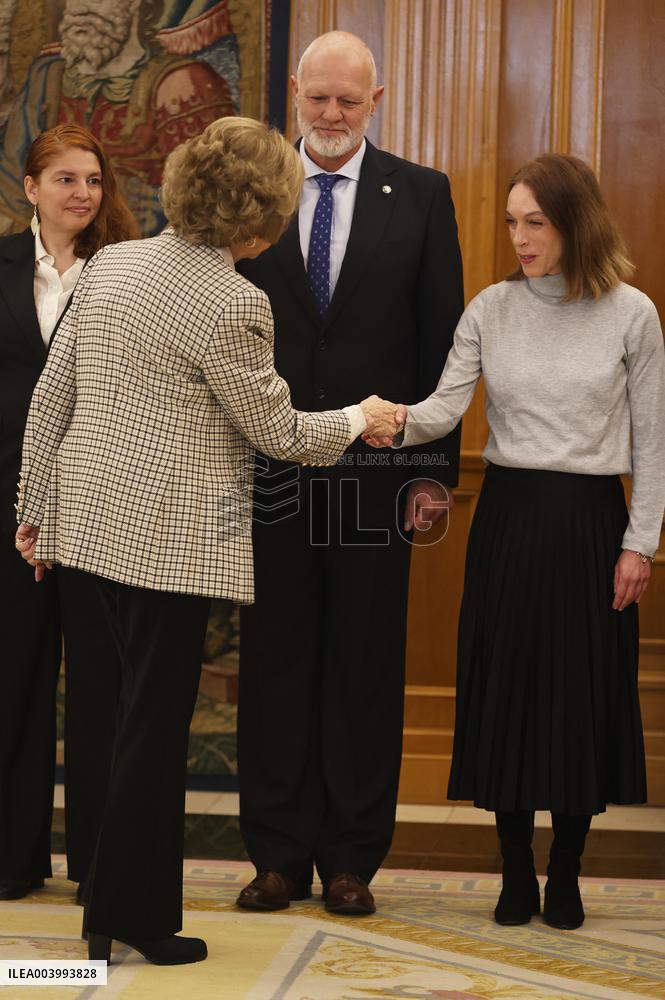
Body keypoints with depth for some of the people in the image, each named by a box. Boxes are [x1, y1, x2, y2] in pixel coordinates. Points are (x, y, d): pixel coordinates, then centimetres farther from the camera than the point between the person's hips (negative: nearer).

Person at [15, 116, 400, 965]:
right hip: (170, 537, -8)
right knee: (156, 725, 3)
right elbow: (278, 432, -7)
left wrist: (36, 508, 16)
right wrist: (360, 419, 11)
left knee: (142, 710, 18)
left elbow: (50, 397, 9)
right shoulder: (232, 304, -16)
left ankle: (118, 908, 26)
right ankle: (132, 918, 12)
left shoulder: (109, 265, 6)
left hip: (93, 522, 8)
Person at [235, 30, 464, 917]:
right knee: (273, 662, 7)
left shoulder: (421, 195, 3)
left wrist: (436, 468, -4)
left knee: (366, 668, 6)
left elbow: (442, 339, 1)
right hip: (270, 469, 1)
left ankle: (352, 858, 17)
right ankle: (279, 854, 18)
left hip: (377, 469, -1)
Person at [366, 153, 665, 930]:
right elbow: (448, 404, -6)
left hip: (588, 520, -2)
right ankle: (516, 873, 18)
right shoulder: (491, 309, 2)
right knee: (506, 689, 5)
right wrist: (400, 422, -28)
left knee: (582, 692, 4)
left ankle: (565, 874, 18)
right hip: (508, 515, 2)